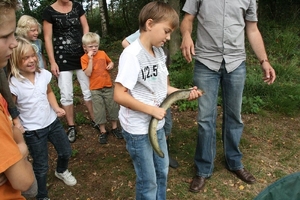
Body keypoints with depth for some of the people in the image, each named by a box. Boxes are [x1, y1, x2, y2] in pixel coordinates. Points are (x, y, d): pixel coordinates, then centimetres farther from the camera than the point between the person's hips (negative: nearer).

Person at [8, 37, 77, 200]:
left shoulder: (44, 74, -8)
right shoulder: (13, 84, -22)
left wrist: (56, 107, -4)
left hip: (53, 122, 5)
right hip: (32, 131, -5)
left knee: (66, 152, 22)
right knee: (41, 166, 11)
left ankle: (61, 171, 56)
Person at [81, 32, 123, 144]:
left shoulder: (102, 53, 2)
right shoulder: (84, 58, -7)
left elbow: (110, 62, 18)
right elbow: (88, 73, -17)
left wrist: (111, 65, -5)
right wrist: (90, 59, -21)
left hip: (108, 86, 3)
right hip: (95, 89, -3)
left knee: (113, 107, 10)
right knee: (99, 111, 4)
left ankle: (114, 127, 28)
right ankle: (103, 131, 19)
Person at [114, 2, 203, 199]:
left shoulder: (159, 52, 3)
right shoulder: (132, 55, -23)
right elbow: (120, 95, -25)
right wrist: (152, 110, -22)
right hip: (138, 129, -8)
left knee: (162, 171, 25)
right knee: (148, 181, 11)